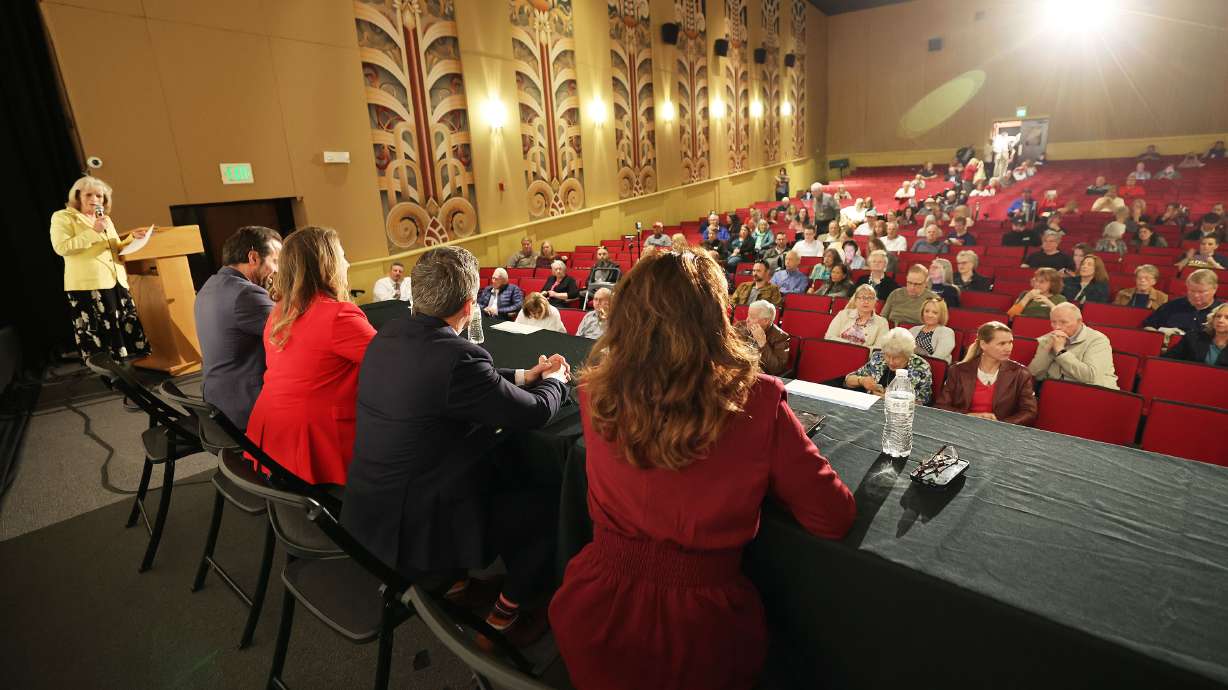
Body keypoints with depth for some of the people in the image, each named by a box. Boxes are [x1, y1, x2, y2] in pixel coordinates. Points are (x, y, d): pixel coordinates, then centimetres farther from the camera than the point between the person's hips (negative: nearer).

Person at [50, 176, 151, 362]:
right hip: (88, 285, -7)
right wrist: (93, 231, -14)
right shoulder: (63, 217, 2)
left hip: (116, 283, 7)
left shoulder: (106, 219, 23)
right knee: (100, 337, -10)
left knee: (128, 332, 2)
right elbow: (61, 247, -12)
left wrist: (131, 238, 10)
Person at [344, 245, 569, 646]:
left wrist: (523, 375, 14)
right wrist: (555, 380, 7)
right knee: (552, 499, 6)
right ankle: (506, 613, 22)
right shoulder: (456, 357, -27)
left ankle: (456, 581, 30)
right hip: (416, 534, -8)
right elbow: (536, 413, -15)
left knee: (505, 465, 23)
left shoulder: (388, 337, -2)